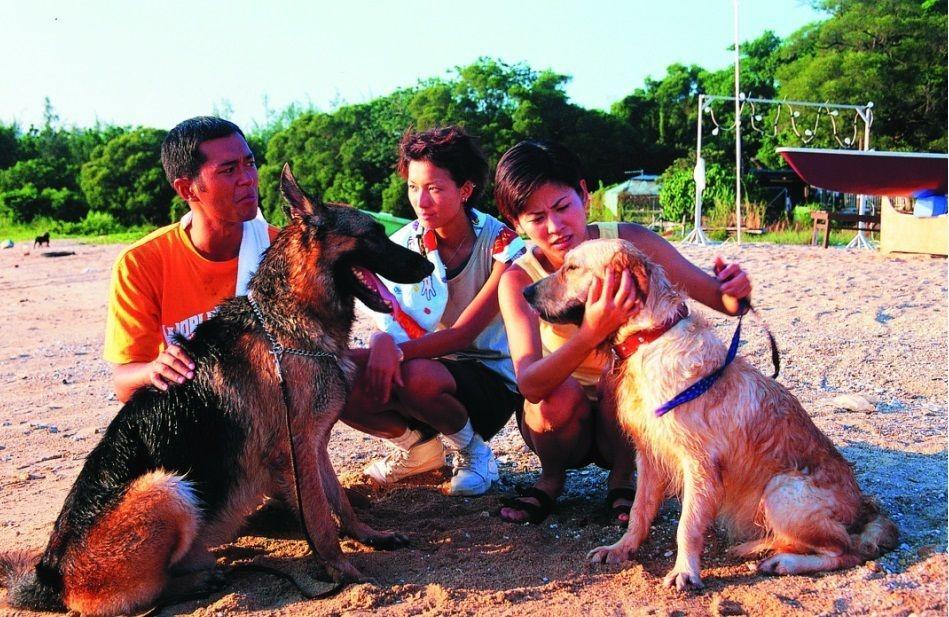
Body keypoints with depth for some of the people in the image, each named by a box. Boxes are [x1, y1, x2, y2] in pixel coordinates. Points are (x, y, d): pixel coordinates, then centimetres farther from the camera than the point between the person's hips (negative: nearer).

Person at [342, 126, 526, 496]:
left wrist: (398, 351, -34)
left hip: (493, 381, -4)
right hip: (427, 361, 4)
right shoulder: (405, 241, -3)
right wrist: (383, 340, -37)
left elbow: (464, 334, -21)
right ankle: (418, 446, 6)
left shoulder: (501, 244, -15)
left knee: (418, 377, -38)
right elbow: (392, 322, -12)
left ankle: (473, 451, -5)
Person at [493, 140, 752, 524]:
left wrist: (732, 294, -39)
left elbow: (717, 296, -13)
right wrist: (592, 333, -53)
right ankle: (552, 478, 1)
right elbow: (530, 385, -34)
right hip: (560, 418, 0)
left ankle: (622, 479, 0)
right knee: (562, 395, -32)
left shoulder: (630, 243, -17)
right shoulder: (519, 279, -20)